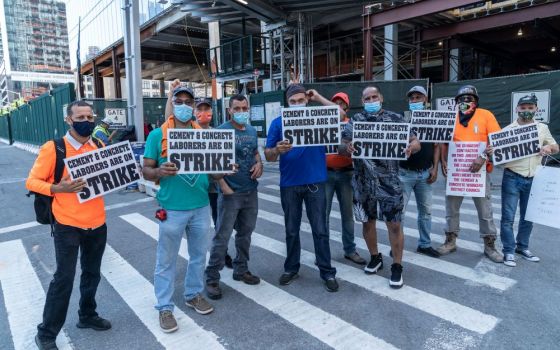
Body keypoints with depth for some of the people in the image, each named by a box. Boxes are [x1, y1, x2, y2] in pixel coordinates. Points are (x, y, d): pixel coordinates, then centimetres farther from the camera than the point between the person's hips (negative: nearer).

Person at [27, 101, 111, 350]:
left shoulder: (100, 147, 4)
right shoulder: (53, 148, -11)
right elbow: (31, 181, -8)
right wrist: (57, 188, -25)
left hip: (97, 224, 5)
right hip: (68, 226, -5)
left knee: (92, 274, 17)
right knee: (64, 278, 1)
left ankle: (87, 316, 38)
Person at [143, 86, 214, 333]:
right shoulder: (158, 135, -4)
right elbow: (146, 170, -3)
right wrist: (159, 172, -25)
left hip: (201, 206, 4)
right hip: (172, 208, -3)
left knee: (199, 254, 17)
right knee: (166, 259, 8)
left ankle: (194, 294, 38)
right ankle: (165, 307, 24)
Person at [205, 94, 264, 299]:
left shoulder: (252, 131, 9)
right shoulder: (221, 131, -10)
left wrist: (259, 164, 0)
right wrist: (223, 186, -17)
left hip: (251, 192, 6)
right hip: (230, 193, -6)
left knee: (245, 233, 15)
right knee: (222, 237, -1)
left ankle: (241, 270, 31)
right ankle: (212, 278, 11)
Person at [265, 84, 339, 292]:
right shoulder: (278, 123, 2)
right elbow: (268, 156, 0)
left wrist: (319, 98, -8)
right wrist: (277, 150, -22)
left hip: (315, 182, -1)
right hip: (289, 184, 1)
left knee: (320, 230, 5)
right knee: (291, 230, 13)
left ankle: (327, 272, 17)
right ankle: (291, 268, 29)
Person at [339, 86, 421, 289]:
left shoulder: (395, 119, 2)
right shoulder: (355, 121, 5)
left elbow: (415, 142, 0)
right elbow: (341, 146, -2)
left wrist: (411, 147, -25)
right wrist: (347, 147, -26)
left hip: (389, 181, -2)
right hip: (362, 182, 2)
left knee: (394, 223, -1)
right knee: (367, 221, 13)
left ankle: (397, 267, 15)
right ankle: (375, 258, 33)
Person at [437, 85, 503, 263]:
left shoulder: (486, 115, -3)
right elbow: (444, 143, 8)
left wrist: (483, 157, -23)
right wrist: (443, 162, -5)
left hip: (479, 171, -2)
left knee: (485, 210, 7)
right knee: (451, 207, 9)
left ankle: (489, 245, 22)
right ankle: (450, 241, 24)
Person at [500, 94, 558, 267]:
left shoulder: (543, 128, 9)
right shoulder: (508, 130, -2)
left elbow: (555, 147, 19)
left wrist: (549, 147, -6)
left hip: (533, 180, 4)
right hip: (512, 179, -4)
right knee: (508, 217, -3)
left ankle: (522, 247, 29)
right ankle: (509, 251, 7)